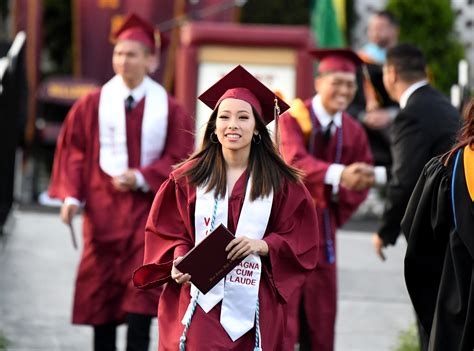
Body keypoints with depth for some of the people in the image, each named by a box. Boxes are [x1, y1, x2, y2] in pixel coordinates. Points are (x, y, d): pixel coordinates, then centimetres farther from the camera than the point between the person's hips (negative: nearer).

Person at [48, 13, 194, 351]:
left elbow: (178, 158, 0)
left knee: (140, 293, -9)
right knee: (101, 293, 5)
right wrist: (71, 196, -10)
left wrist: (142, 178, -15)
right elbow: (73, 151, 2)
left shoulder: (168, 109, 0)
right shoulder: (94, 104, 2)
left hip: (146, 207, -1)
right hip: (103, 210, 1)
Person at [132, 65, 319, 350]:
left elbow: (301, 241, 4)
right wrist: (178, 263, -13)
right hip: (200, 302, -1)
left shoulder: (280, 183, 3)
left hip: (254, 306, 1)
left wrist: (262, 245, -14)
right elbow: (168, 231, 7)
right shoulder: (189, 177, 3)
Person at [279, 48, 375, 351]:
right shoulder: (293, 119, -15)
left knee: (320, 312, 8)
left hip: (320, 227, 5)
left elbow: (360, 182, 9)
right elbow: (294, 162, -34)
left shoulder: (354, 132, 2)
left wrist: (337, 214, -9)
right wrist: (339, 175, -51)